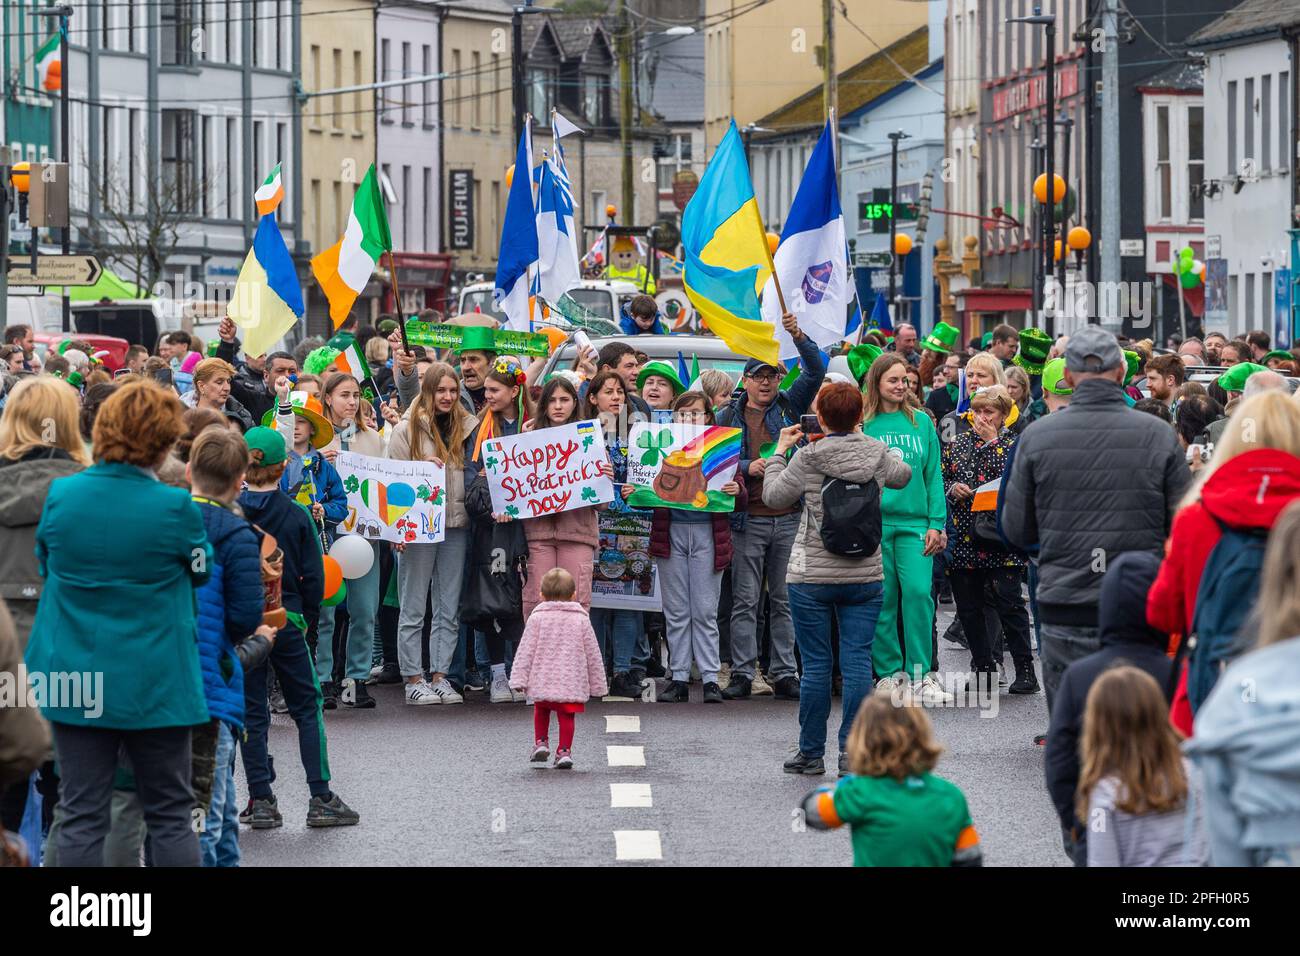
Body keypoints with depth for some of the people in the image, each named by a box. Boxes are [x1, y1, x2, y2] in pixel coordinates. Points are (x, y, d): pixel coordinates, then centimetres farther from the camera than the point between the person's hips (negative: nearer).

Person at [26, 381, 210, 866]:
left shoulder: (61, 495, -6)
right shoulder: (175, 507, -14)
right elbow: (201, 571, 4)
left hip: (76, 680, 2)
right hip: (154, 683, -2)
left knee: (82, 820, 5)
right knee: (170, 818, 8)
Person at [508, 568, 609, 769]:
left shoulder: (537, 617, 0)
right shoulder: (581, 619, 4)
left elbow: (525, 650, -4)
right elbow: (592, 653, 8)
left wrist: (519, 679, -4)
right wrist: (598, 684, 16)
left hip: (543, 679, 0)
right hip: (572, 680, 0)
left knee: (541, 711, 23)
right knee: (566, 716, 4)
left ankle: (541, 743, 13)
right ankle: (564, 751, -6)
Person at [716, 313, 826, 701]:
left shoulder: (789, 406, 9)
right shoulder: (728, 416, 7)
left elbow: (816, 370, 0)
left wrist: (798, 335, -13)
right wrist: (747, 467, -14)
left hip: (789, 517, 1)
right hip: (749, 520, -1)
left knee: (785, 600, 5)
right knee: (745, 601, -1)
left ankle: (784, 675, 9)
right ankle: (742, 674, 3)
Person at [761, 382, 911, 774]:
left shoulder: (808, 457, -10)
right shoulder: (877, 454, 0)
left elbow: (774, 497, 0)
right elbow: (903, 475, 21)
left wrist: (779, 452, 12)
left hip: (812, 577, -2)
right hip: (865, 576, 2)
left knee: (816, 665, 4)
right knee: (857, 664, 2)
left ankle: (811, 753, 11)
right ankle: (853, 752, -1)